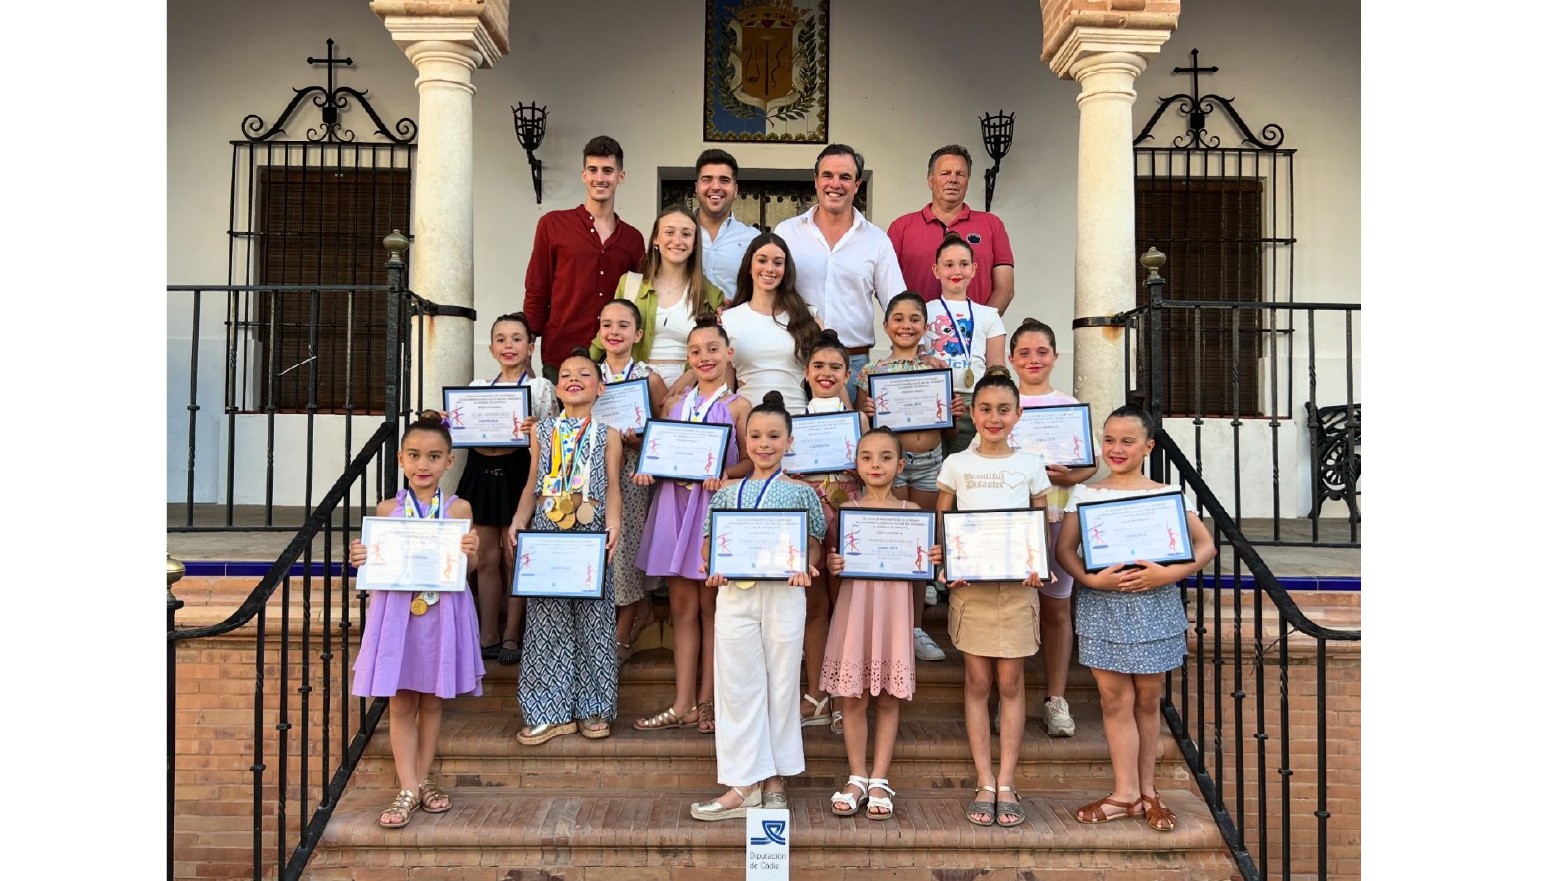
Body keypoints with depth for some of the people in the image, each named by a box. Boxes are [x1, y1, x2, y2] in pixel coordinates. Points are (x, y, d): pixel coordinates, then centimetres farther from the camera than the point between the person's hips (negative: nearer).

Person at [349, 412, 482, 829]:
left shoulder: (459, 509, -1)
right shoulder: (387, 509, 2)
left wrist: (471, 554, -21)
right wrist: (360, 559, -14)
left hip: (441, 612, 0)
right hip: (396, 610, 0)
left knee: (432, 700, 12)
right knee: (400, 703, 3)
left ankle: (422, 779, 25)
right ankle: (408, 789, 10)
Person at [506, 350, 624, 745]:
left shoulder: (607, 434, 5)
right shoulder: (543, 430, 11)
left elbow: (612, 487, 0)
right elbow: (533, 485, 13)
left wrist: (613, 525, -15)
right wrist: (519, 520, -1)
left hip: (591, 534, -2)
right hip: (547, 532, 2)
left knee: (592, 620, 4)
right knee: (546, 622, 2)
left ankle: (593, 708, 15)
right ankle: (550, 711, 10)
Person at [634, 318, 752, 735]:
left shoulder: (737, 406, 2)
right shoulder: (674, 403, 13)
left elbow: (750, 460, -1)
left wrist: (724, 474, -19)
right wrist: (647, 470, -4)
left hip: (715, 507, -4)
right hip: (674, 504, 4)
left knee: (710, 607, 3)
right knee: (682, 607, 6)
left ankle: (706, 701, 12)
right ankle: (682, 704, 10)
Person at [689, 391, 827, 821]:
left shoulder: (801, 492, 7)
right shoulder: (727, 492, 12)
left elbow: (815, 542, 8)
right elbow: (710, 541, 13)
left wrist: (804, 566, -13)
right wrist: (712, 566, -8)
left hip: (783, 593, -1)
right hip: (735, 593, 2)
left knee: (781, 683, 6)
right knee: (738, 685, 3)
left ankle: (774, 780, 19)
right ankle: (743, 784, 11)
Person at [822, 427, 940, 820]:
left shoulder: (911, 511, 5)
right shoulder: (846, 508, 4)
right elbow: (832, 559, 6)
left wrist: (932, 560, -11)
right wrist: (831, 564, -16)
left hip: (894, 607, 0)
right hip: (854, 605, 0)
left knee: (888, 697, 5)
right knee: (852, 697, 2)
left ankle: (879, 780, 15)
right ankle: (857, 778, 15)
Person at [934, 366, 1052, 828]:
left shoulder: (1031, 464, 5)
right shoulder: (957, 464, 5)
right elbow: (940, 525, 8)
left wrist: (1038, 564, -10)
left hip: (1017, 583, 0)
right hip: (969, 583, 0)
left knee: (1011, 682, 3)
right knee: (978, 683, 4)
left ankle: (1006, 784, 10)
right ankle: (985, 784, 10)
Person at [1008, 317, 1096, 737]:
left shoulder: (1070, 406, 7)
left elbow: (1092, 461, 6)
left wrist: (1071, 476, -14)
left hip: (1057, 516, 1)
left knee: (1056, 608, 7)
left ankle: (1056, 699, 17)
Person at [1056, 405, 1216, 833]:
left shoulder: (1169, 494, 1)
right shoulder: (1085, 494, 2)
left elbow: (1205, 546, -1)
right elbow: (1065, 548, -1)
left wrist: (1168, 574, -16)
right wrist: (1091, 579, -19)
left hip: (1154, 605, 0)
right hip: (1102, 605, 0)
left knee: (1148, 700, 9)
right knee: (1116, 700, 3)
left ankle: (1146, 789, 22)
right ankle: (1126, 793, 11)